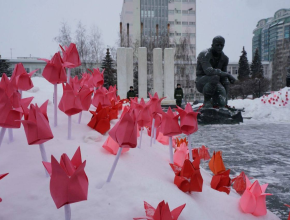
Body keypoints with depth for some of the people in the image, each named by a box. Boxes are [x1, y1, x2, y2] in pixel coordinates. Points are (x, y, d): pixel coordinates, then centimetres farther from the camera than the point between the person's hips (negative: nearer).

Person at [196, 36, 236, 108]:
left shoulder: (224, 58, 4)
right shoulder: (204, 54, -14)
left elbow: (224, 78, 5)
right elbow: (208, 71, -32)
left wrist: (225, 96, -2)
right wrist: (227, 75, -29)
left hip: (215, 83, 5)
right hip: (201, 82, -5)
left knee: (222, 103, -19)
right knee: (215, 77, -36)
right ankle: (207, 101, -21)